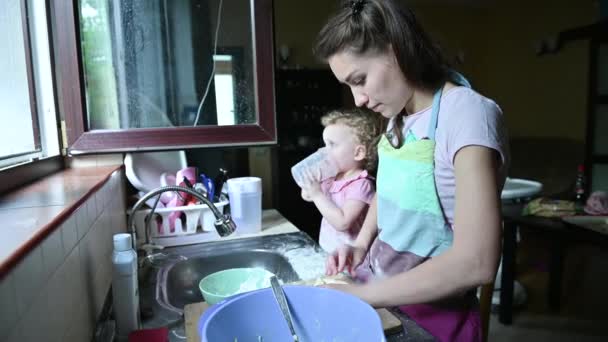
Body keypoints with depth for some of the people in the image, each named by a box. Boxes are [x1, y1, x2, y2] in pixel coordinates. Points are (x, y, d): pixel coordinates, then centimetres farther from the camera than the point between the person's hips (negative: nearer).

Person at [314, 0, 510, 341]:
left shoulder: (468, 114, -22)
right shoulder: (399, 115, 0)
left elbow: (476, 262, -28)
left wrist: (360, 293, -23)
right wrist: (361, 244, -1)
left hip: (432, 312, -6)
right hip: (377, 290, 6)